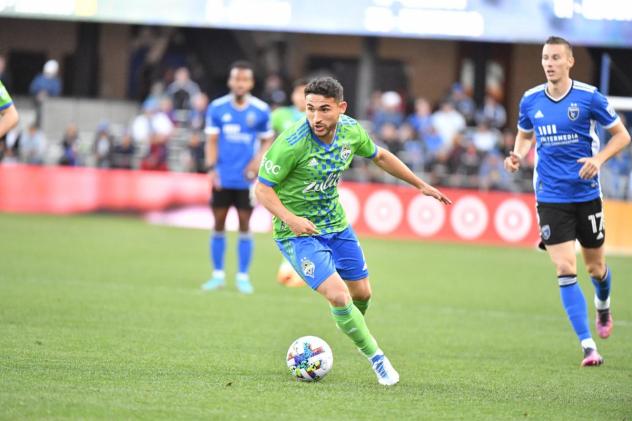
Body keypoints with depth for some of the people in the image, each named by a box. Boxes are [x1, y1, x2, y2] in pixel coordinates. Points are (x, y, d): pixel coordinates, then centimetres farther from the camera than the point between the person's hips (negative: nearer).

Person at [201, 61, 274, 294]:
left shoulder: (261, 110, -1)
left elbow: (267, 141, 7)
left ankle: (243, 277, 10)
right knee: (219, 224, 4)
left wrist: (258, 161, -10)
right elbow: (212, 141, 2)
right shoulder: (217, 108, 0)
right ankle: (218, 275, 14)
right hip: (222, 178, 1)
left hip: (246, 179, -1)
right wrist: (211, 168, -9)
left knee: (244, 225, 1)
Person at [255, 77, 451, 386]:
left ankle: (356, 331, 50)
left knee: (362, 292, 15)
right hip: (298, 231, -6)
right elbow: (263, 189, -20)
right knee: (338, 295, -20)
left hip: (336, 224, 6)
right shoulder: (292, 143, -28)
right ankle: (376, 357, -2)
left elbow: (379, 156, 12)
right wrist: (290, 218, -37)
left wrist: (421, 185, 17)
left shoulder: (351, 131, -9)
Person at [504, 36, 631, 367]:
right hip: (550, 198, 1)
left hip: (586, 194, -1)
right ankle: (588, 347, -9)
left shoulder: (588, 97, -8)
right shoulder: (530, 100, 1)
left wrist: (598, 159, -18)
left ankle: (603, 306, 48)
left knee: (595, 267, 10)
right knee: (565, 271, -11)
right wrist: (518, 156, -3)